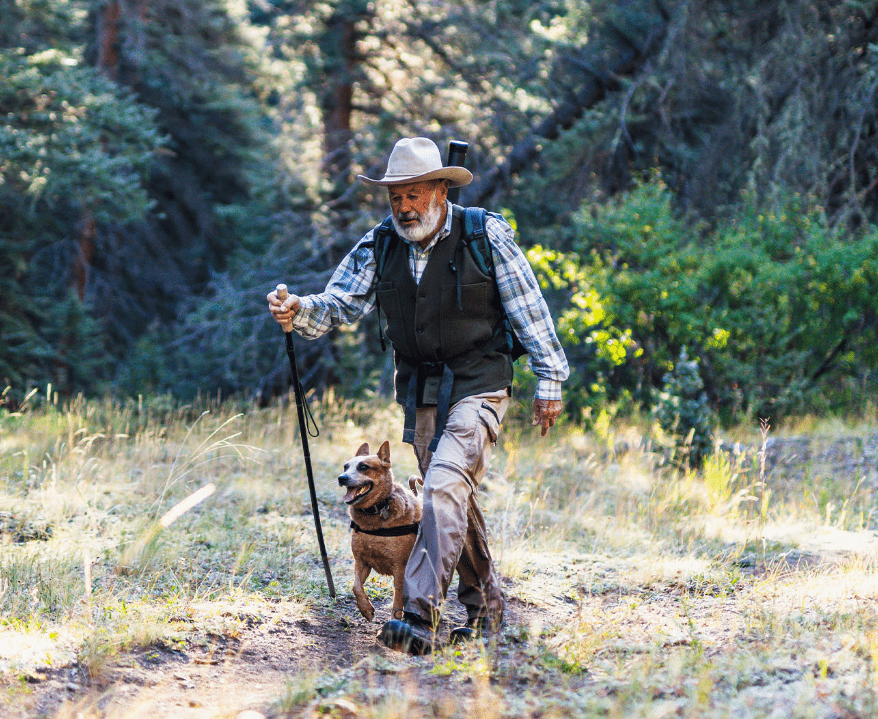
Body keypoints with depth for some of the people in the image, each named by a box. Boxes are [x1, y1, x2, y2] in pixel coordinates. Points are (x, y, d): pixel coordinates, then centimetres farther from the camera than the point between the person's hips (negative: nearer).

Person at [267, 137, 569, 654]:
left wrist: (549, 382, -3)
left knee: (445, 486, -22)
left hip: (478, 385, -5)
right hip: (421, 392, 5)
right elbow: (339, 305, -5)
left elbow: (530, 312, -4)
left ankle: (421, 617, -28)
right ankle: (485, 605, 31)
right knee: (454, 500, 13)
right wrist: (299, 313, -27)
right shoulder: (380, 246, 2)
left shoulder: (487, 235, -8)